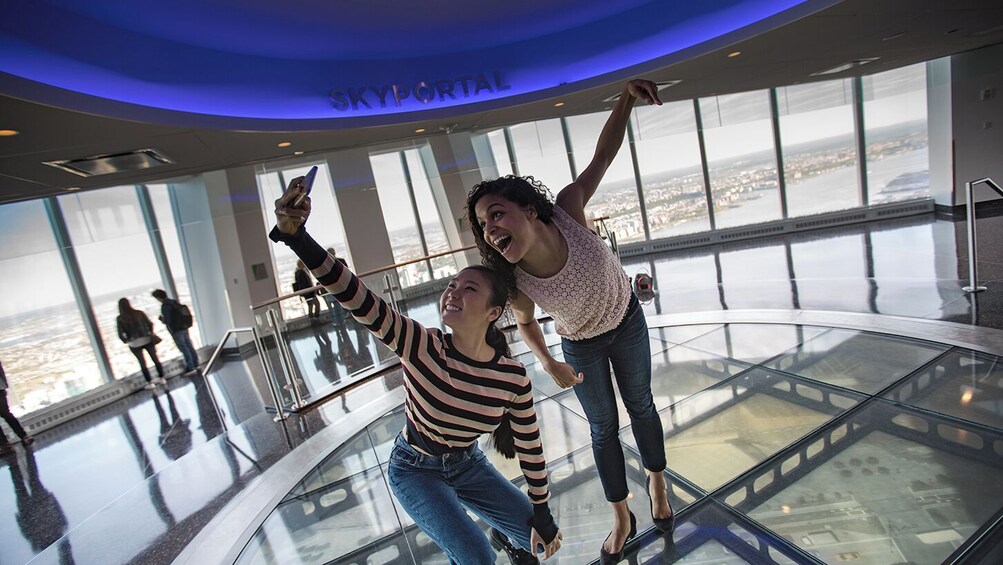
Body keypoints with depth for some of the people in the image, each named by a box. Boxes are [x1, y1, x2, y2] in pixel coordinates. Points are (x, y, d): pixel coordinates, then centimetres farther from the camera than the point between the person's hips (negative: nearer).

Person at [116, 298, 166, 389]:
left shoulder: (120, 319, -9)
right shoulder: (139, 313, -6)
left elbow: (120, 335, -9)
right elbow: (150, 324, -2)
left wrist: (126, 341, 9)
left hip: (134, 344, -1)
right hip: (147, 340, 1)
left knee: (142, 364, 11)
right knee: (155, 359, 13)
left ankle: (150, 383, 16)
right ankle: (161, 378, 21)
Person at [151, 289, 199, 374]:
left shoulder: (165, 306, -17)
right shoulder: (175, 302, 8)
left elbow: (167, 320, -19)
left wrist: (161, 318, 2)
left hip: (176, 331, -8)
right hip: (184, 328, 8)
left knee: (184, 349, -1)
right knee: (189, 347, 13)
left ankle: (190, 367, 5)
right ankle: (195, 364, 20)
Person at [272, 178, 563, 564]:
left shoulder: (513, 377, -24)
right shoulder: (420, 346, -31)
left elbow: (530, 446, -11)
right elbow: (355, 297, -44)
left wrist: (542, 516, -2)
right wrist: (295, 235, -57)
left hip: (466, 464, 3)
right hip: (415, 470, -2)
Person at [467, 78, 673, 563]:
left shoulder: (568, 210, -36)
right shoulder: (513, 284, -33)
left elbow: (603, 155, -26)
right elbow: (526, 323, -11)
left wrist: (627, 97, -39)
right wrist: (550, 366, -20)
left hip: (626, 323, 1)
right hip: (580, 345, 0)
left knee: (641, 406, 21)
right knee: (603, 428, 15)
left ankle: (657, 483, 52)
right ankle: (622, 519, 41)